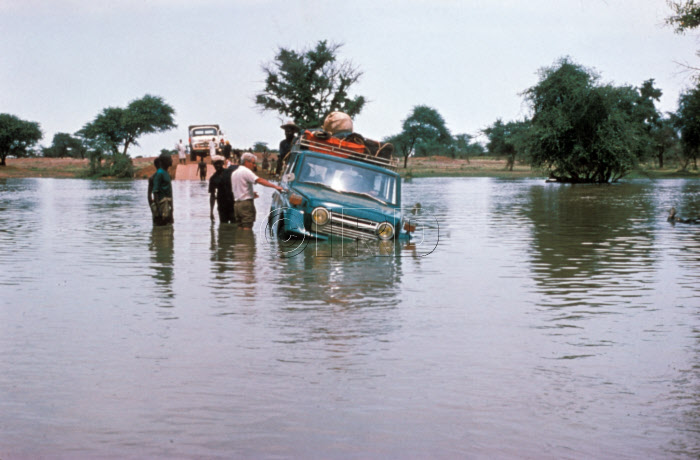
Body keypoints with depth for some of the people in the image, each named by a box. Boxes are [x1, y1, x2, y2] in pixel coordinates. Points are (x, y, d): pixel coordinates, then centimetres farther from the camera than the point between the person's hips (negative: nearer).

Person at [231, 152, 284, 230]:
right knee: (247, 229, -9)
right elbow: (259, 180, -23)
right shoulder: (246, 171, -11)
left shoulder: (234, 173, 18)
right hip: (246, 203, -9)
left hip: (237, 203, 9)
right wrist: (275, 186, -30)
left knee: (240, 228, 12)